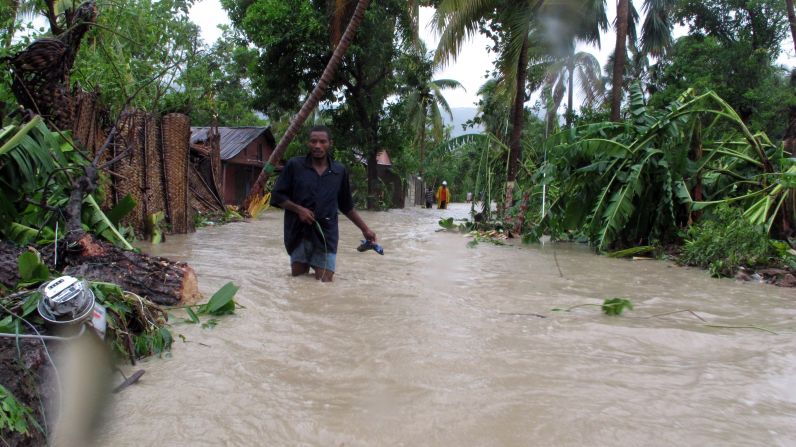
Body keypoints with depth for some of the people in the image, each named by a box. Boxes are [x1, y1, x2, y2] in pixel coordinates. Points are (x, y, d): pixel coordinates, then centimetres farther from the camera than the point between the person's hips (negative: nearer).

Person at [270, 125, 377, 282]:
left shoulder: (340, 171, 6)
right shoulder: (294, 165, -2)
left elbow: (347, 206, 17)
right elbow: (277, 196, 2)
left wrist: (365, 229, 16)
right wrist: (298, 209, -12)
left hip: (326, 235, 1)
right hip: (299, 233, -1)